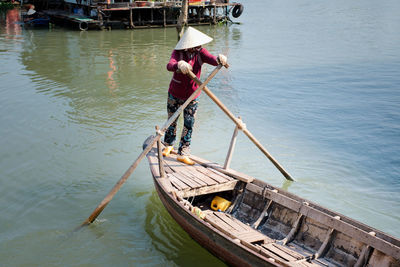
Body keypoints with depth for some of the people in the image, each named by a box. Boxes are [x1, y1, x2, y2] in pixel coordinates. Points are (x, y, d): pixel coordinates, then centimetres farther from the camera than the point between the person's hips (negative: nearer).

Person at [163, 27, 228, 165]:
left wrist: (219, 59, -55)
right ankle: (168, 145, 41)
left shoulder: (200, 52, -11)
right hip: (175, 95, -1)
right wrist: (179, 66, -61)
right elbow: (169, 65, -37)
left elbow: (211, 59, -30)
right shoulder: (178, 52, -18)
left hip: (192, 96, 1)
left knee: (189, 125, 0)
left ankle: (183, 154, 12)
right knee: (172, 121, 15)